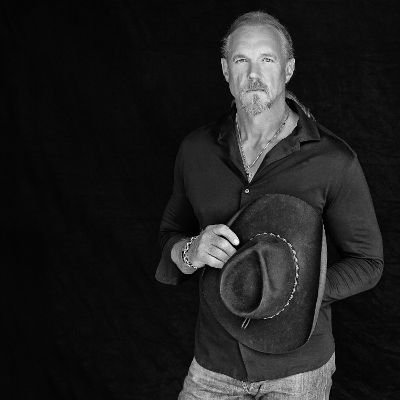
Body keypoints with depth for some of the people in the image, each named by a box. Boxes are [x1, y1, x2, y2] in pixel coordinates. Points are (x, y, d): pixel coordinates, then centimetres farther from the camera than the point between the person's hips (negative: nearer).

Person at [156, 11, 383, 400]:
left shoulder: (334, 161, -16)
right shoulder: (196, 149, -6)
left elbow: (365, 262, -7)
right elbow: (171, 238, 4)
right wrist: (193, 252, -20)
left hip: (298, 366, -2)